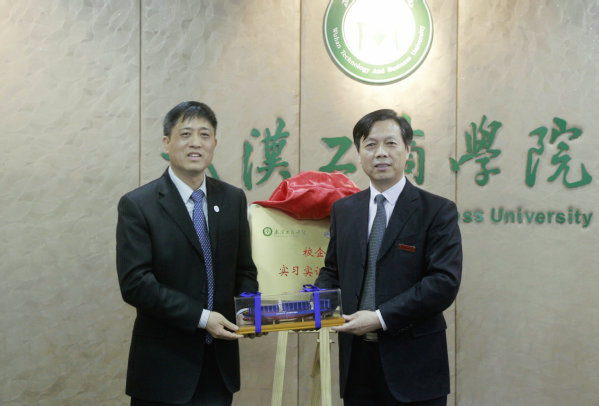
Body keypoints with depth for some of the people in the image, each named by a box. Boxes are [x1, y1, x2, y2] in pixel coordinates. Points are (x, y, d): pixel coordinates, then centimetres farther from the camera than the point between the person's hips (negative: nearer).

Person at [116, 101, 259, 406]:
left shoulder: (233, 199, 7)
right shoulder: (137, 205, -8)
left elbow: (244, 271, 12)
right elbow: (134, 283, -14)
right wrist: (201, 317, -18)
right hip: (165, 365, -4)